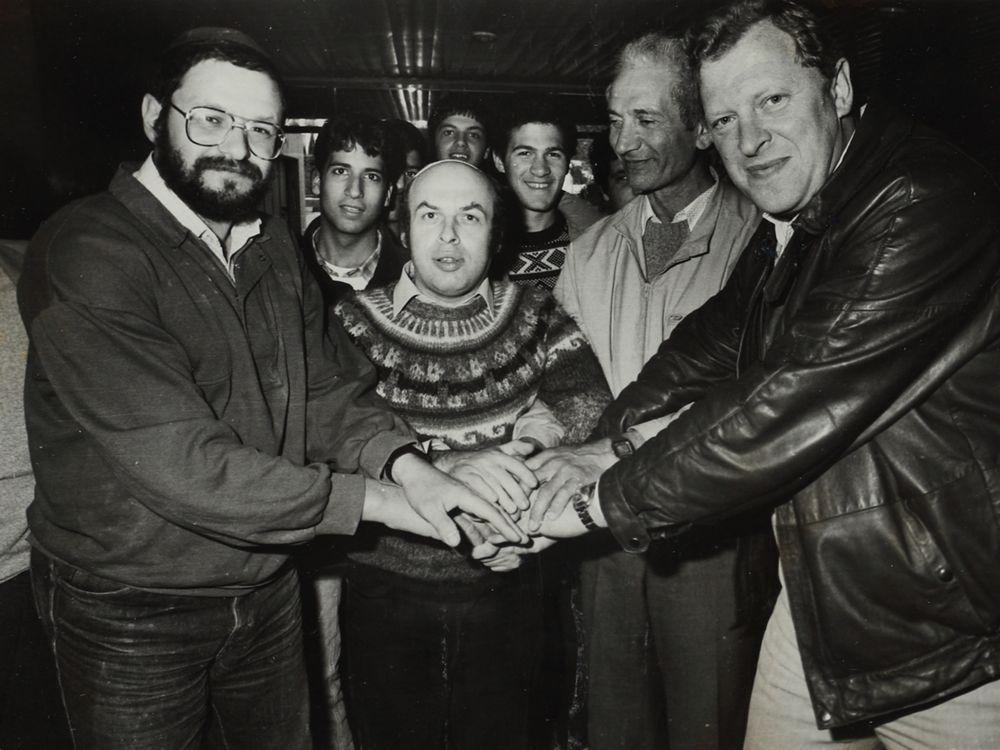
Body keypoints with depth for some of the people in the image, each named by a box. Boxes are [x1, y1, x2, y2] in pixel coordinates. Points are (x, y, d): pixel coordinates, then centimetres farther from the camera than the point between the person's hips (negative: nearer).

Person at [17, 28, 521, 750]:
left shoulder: (272, 244, 5)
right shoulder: (84, 251, -21)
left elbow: (329, 384, 1)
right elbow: (177, 461, -29)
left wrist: (402, 463, -20)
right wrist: (371, 498, -25)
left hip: (269, 592, 7)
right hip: (132, 615, -6)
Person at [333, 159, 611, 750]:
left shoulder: (537, 319, -1)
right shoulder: (355, 323, -4)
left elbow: (600, 427, -7)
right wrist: (446, 470, -31)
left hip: (505, 592, 1)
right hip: (385, 595, 0)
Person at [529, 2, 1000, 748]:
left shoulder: (923, 208, -24)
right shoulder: (790, 224, 6)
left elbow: (795, 408, -29)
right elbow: (717, 339, 12)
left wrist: (600, 503, -21)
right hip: (822, 597, 7)